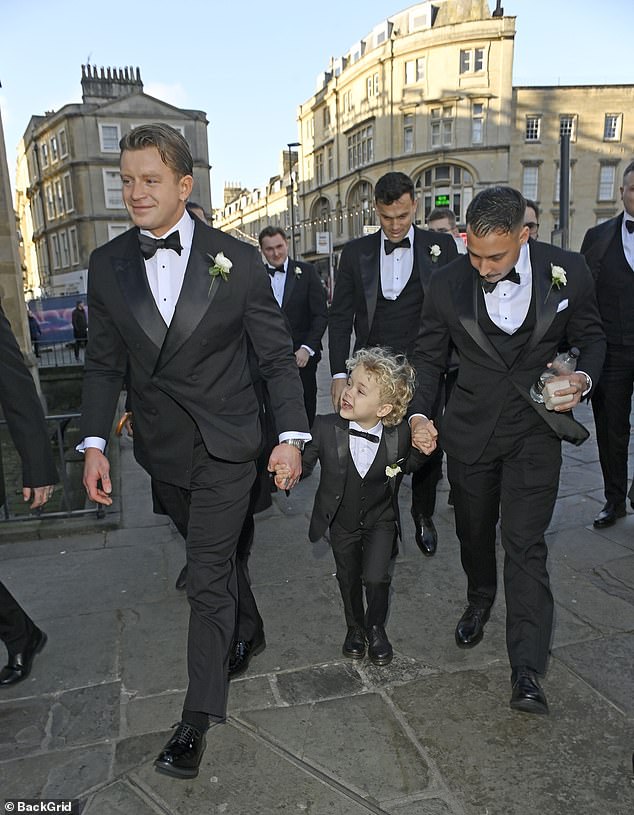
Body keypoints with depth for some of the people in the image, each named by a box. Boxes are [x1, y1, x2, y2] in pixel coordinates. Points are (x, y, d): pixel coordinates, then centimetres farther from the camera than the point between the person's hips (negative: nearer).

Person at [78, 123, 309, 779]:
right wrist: (94, 442, -3)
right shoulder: (107, 265, -1)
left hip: (225, 448, -3)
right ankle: (244, 630, 54)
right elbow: (104, 362, 5)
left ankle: (198, 718, 15)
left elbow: (276, 355, -5)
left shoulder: (237, 261, -9)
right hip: (161, 450, 4)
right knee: (210, 557, 24)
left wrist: (292, 435, -12)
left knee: (208, 578, -1)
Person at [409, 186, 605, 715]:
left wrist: (584, 378, -16)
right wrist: (420, 413, -11)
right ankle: (479, 601, 48)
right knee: (474, 530, 17)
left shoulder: (568, 271, -9)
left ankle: (527, 672, 6)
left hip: (535, 430, -1)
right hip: (470, 429, 2)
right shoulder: (448, 285, -8)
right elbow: (429, 357, 3)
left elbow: (591, 336, 5)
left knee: (525, 544, -5)